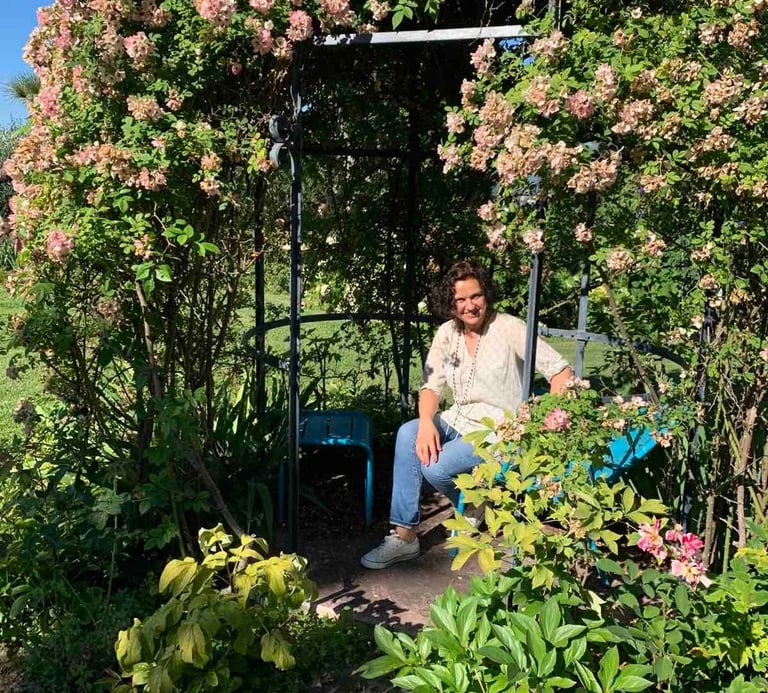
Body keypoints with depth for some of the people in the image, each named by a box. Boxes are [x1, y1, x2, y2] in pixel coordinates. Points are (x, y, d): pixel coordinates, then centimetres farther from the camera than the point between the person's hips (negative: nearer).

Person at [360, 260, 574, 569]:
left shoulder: (509, 328, -13)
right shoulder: (447, 333, 3)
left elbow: (561, 372, -14)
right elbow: (432, 385, 2)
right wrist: (426, 422, -18)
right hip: (459, 421, 6)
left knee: (436, 468, -25)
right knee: (408, 434, -21)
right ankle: (404, 535, -15)